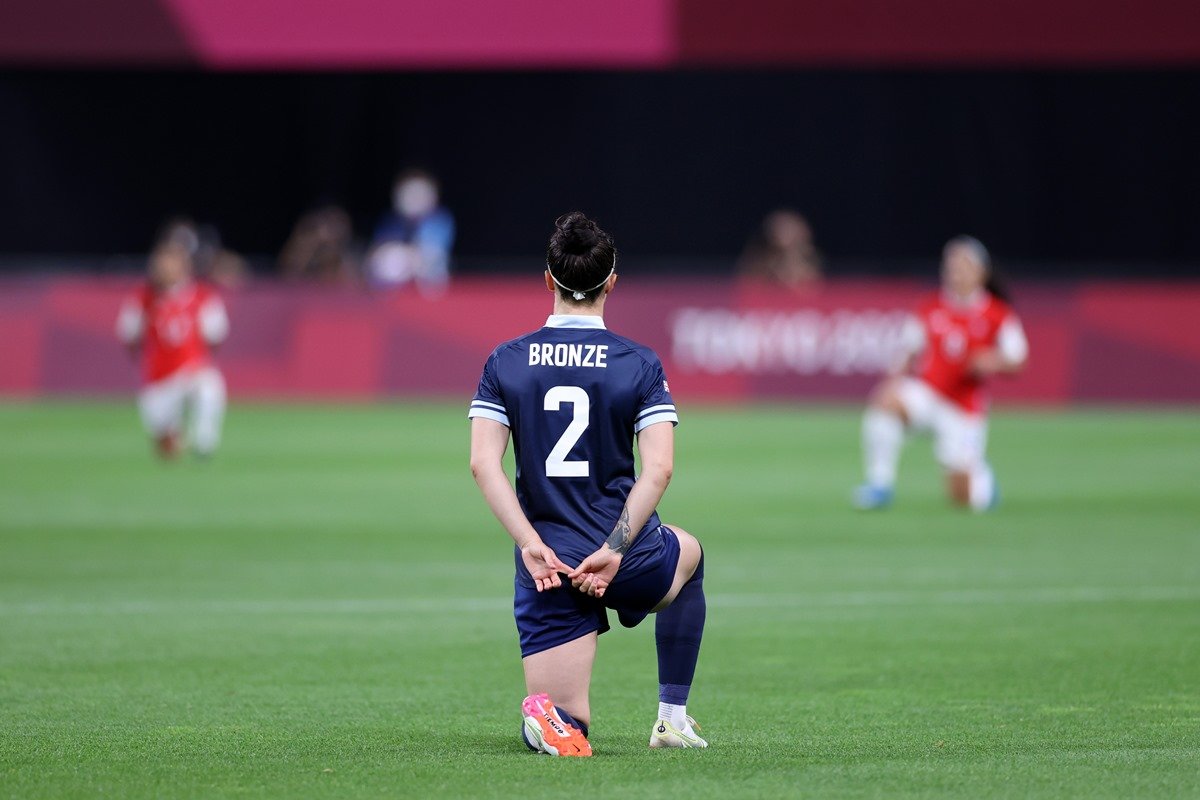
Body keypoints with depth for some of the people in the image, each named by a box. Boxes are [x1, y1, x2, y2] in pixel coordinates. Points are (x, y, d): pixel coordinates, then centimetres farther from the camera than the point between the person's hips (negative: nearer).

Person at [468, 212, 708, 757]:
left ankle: (546, 717, -29)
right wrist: (614, 548, -14)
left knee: (565, 727, 9)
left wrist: (530, 543, -12)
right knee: (689, 554, 38)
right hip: (627, 560, -1)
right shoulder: (640, 364, -3)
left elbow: (482, 463, -9)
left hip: (546, 563, 1)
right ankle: (672, 717, 35)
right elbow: (658, 468, -14)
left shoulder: (505, 363, 2)